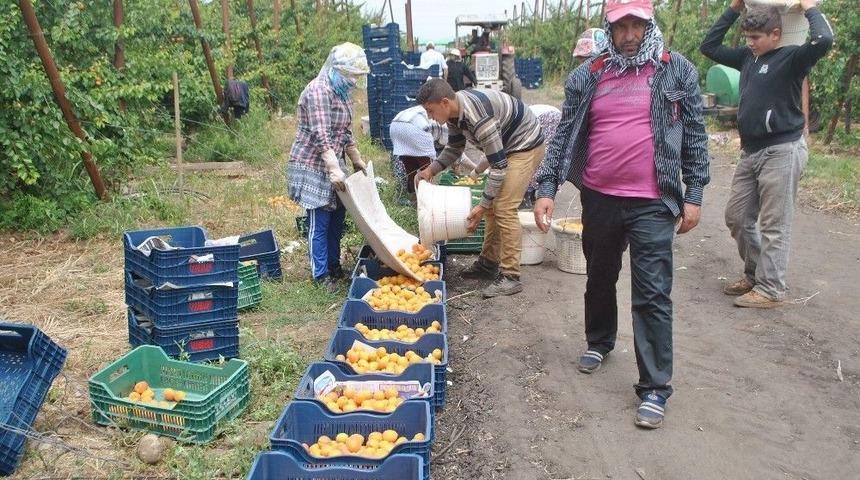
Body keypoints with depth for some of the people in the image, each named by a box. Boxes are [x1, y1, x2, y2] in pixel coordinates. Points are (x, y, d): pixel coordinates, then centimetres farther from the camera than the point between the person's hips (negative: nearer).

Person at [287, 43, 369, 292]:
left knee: (337, 216, 14)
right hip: (313, 166, -9)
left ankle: (334, 265, 28)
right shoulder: (318, 91, -18)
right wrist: (334, 169, -29)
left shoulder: (342, 92, 11)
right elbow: (321, 136, -25)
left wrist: (357, 160, 18)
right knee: (319, 222, -2)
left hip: (333, 164, 9)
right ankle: (321, 274, 8)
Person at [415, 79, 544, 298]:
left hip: (526, 147, -10)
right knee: (493, 207, 11)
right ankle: (489, 263, 22)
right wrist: (431, 170, -3)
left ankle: (510, 276, -11)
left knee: (504, 208, -16)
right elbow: (454, 148, 12)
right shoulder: (454, 111, -5)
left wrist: (483, 205, -26)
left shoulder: (478, 117, -34)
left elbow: (498, 165, -30)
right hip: (506, 147, 10)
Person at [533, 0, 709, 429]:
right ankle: (599, 342, 45)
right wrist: (547, 188, -5)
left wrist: (693, 194, 0)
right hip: (599, 199, 3)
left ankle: (655, 388, 7)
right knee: (599, 279, 20)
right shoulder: (588, 76, 4)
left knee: (652, 296, -2)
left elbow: (694, 135, 4)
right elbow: (564, 134, 4)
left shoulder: (677, 71, 1)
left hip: (653, 204, -2)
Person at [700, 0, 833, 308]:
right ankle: (755, 274, 29)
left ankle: (770, 289, 6)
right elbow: (709, 46, 19)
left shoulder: (791, 57, -8)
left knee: (773, 226, -2)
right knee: (736, 217, 13)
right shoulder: (747, 58, 11)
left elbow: (823, 40, -28)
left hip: (782, 151, -7)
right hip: (751, 152, 8)